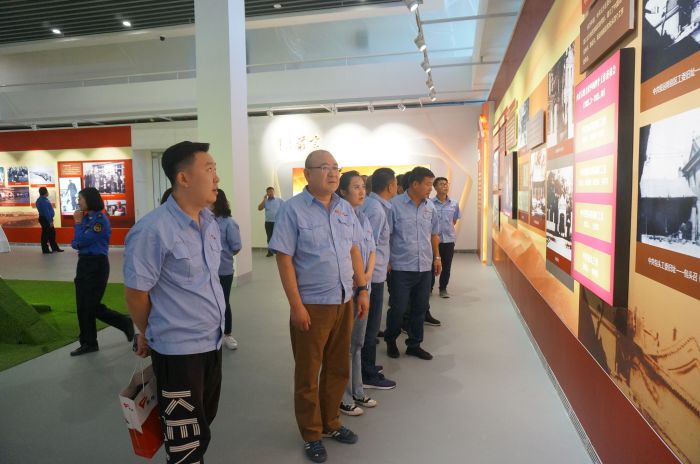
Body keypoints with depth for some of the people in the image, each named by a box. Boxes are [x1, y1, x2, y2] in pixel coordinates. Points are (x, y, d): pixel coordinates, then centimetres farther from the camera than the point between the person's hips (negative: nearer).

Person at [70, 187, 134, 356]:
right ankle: (88, 343, 21)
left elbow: (83, 240, -18)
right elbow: (75, 242, 11)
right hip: (84, 263, 9)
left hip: (96, 265, -9)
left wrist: (77, 222, -7)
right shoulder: (86, 217, 9)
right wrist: (76, 243, -11)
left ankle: (126, 323, 13)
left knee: (93, 306, -4)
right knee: (82, 306, 10)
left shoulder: (100, 219, -15)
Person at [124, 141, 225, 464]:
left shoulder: (210, 222, 4)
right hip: (177, 349, -7)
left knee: (204, 423, 24)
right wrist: (147, 335, 2)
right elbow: (135, 291, -13)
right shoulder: (153, 230, -21)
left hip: (212, 340, 7)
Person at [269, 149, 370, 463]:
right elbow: (284, 260, -13)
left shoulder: (345, 208, 7)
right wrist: (296, 306, -16)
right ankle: (311, 435, 28)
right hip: (312, 305, -5)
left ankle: (331, 423, 38)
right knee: (308, 374, 10)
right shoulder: (293, 209, -10)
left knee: (338, 369, 18)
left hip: (344, 302, 6)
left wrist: (362, 289, 7)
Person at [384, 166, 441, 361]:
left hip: (425, 267, 6)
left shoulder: (430, 207, 7)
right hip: (402, 267, -5)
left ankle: (414, 345, 28)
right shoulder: (395, 204, -11)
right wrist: (387, 261, -10)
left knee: (420, 308, 12)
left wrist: (437, 257, 16)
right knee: (398, 308, 3)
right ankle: (390, 340, 29)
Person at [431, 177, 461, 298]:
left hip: (449, 239, 3)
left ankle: (443, 288, 26)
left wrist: (446, 228, 9)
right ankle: (428, 289, 23)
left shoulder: (454, 204, 1)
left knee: (446, 266, 10)